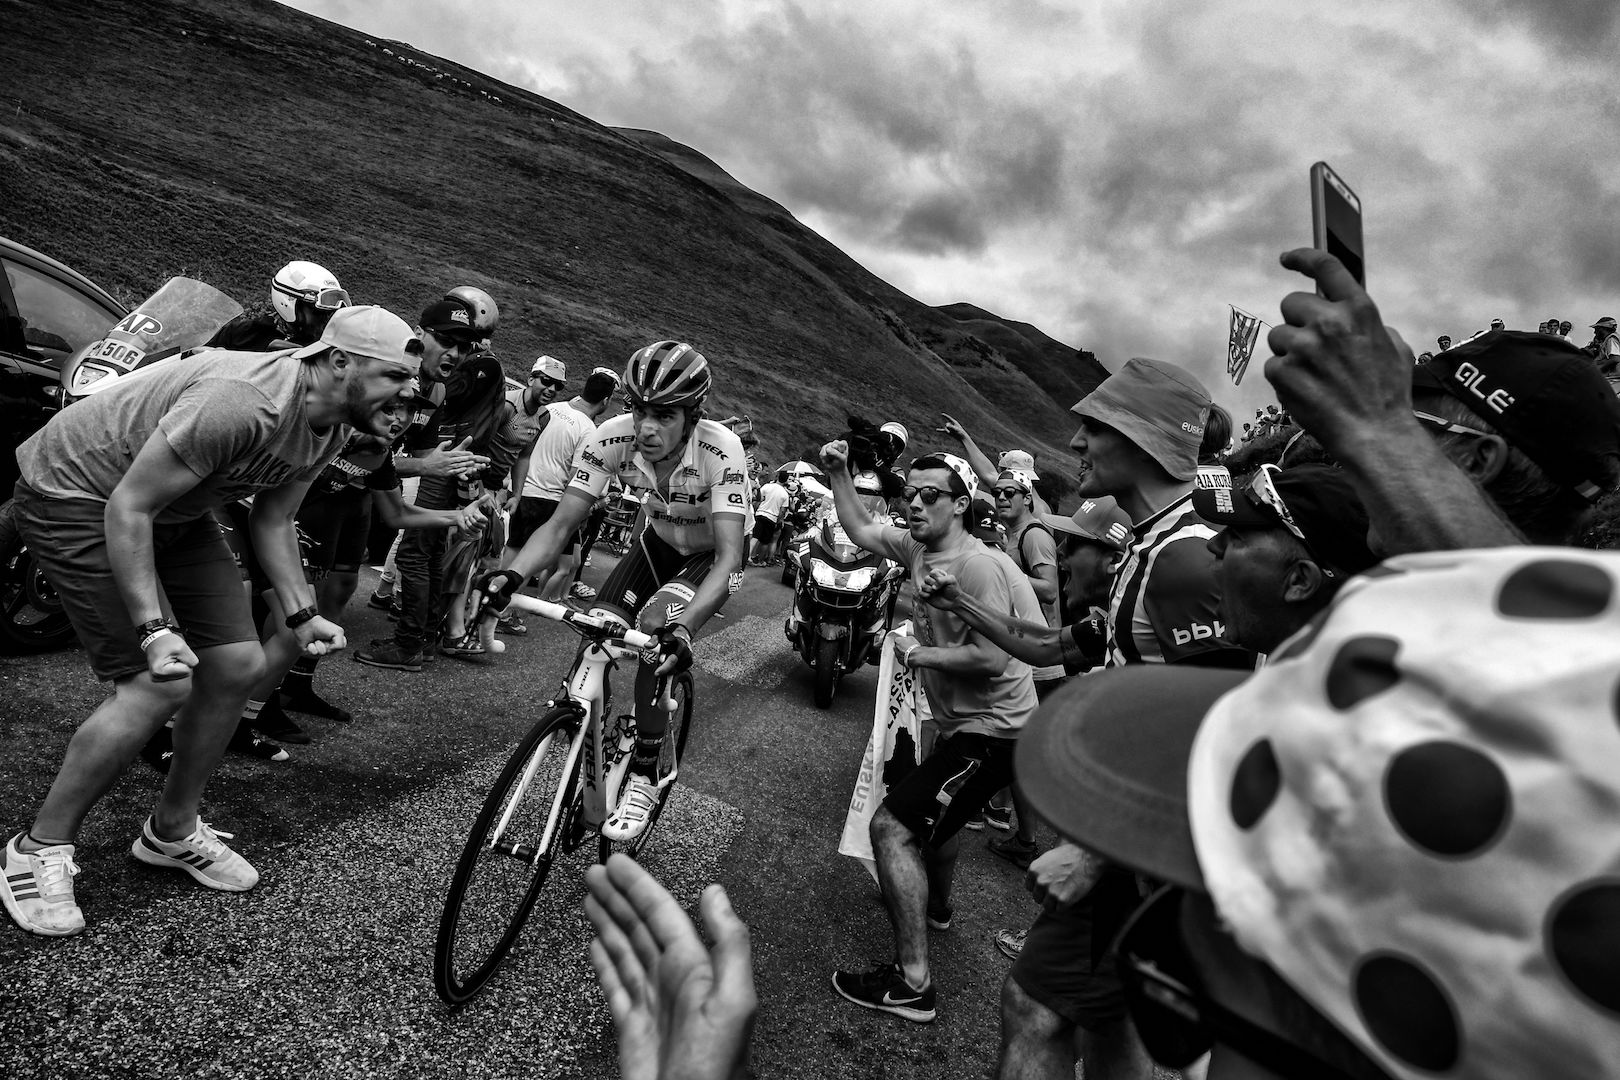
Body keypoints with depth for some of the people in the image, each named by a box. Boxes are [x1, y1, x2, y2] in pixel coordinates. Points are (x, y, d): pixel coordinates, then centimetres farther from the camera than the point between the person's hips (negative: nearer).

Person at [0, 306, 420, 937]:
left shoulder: (331, 429, -7)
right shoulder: (243, 402, -35)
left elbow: (272, 520, 2)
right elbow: (128, 508, -30)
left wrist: (301, 615, -7)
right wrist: (154, 629, -33)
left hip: (176, 513, 8)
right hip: (77, 494, -8)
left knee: (238, 665, 0)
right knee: (160, 685, -17)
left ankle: (172, 830, 20)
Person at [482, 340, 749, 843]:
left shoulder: (720, 451, -35)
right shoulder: (611, 437, -25)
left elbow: (729, 556, -39)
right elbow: (561, 524, -23)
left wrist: (683, 626, -56)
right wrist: (510, 575, -42)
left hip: (711, 557, -4)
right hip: (658, 543, 4)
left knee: (656, 627, -29)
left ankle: (647, 771, -9)